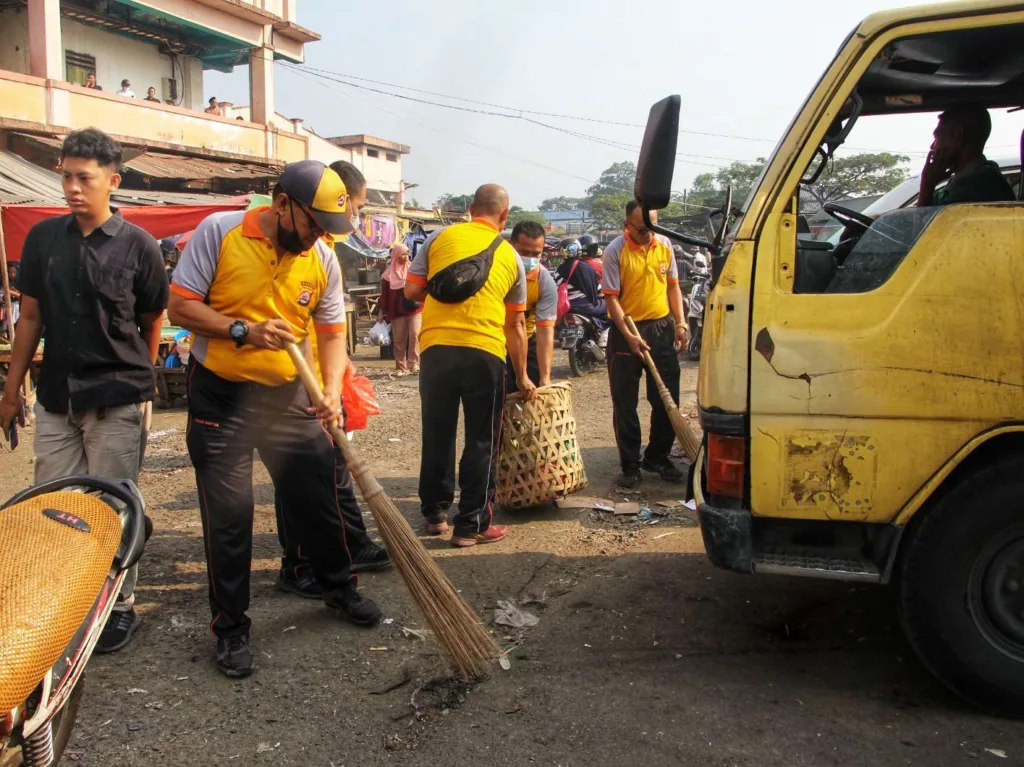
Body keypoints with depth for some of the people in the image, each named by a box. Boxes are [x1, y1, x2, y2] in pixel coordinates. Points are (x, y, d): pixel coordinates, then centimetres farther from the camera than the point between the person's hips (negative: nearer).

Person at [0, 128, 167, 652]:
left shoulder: (138, 246, -6)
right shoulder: (43, 238, 4)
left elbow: (150, 325, 4)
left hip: (116, 402, -3)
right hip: (55, 398, 4)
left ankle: (120, 605, 20)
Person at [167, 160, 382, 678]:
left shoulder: (323, 259, -2)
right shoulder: (219, 232, -11)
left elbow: (331, 331, 1)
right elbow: (180, 306, -10)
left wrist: (332, 391, -15)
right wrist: (243, 331, -23)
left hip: (289, 396, 3)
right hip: (220, 396, -3)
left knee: (317, 497, 11)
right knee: (228, 516, 3)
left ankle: (339, 587, 35)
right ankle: (230, 626, 19)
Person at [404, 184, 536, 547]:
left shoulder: (440, 237, 10)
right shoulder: (510, 256, 14)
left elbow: (411, 290, 7)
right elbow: (516, 324, 18)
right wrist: (522, 376, 26)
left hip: (436, 346, 1)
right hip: (485, 352, -1)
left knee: (437, 434, 14)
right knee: (482, 441, 8)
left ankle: (434, 513, 26)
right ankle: (471, 525, 12)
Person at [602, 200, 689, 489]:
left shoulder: (664, 245, 4)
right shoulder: (615, 251, -10)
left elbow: (672, 286, 13)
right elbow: (612, 297, -13)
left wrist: (680, 323, 3)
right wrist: (629, 336, -21)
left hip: (662, 327, 4)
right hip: (626, 330, -4)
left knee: (667, 399, 8)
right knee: (625, 403, 3)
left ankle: (658, 457, 25)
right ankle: (630, 465, 13)